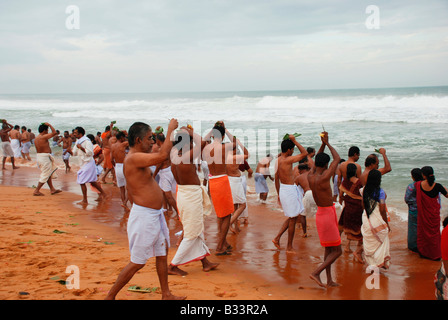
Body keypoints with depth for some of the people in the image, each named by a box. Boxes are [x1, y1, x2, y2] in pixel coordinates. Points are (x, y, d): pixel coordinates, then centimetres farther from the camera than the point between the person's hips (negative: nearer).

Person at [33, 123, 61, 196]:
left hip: (38, 156, 10)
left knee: (49, 173, 18)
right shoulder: (43, 137, -18)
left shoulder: (36, 138, 12)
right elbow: (54, 132, -18)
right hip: (44, 157, -10)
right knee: (45, 175, -2)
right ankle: (36, 191, 0)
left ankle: (52, 189, 24)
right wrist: (49, 125, -5)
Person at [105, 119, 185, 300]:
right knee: (137, 263, -1)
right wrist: (170, 130, -22)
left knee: (162, 254, 17)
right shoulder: (133, 158, -21)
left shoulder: (137, 159, 12)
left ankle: (166, 295, 29)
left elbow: (129, 186, 22)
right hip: (144, 217, -10)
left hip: (155, 214, 10)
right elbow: (163, 155, -34)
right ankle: (110, 296, 12)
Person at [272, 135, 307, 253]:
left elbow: (276, 179, 14)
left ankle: (277, 238, 18)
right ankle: (289, 247, 11)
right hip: (290, 190, -9)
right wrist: (294, 141, -14)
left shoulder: (278, 161, 7)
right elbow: (304, 153, -19)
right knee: (293, 219, 3)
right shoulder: (287, 160, -20)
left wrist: (279, 194, 23)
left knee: (291, 217, 20)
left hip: (283, 190, 9)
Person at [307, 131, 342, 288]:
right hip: (328, 214, -9)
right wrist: (327, 143, -2)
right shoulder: (323, 178, -24)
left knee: (329, 249, 17)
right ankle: (316, 273, -5)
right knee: (337, 251, 1)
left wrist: (323, 144, 8)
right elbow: (337, 159, -13)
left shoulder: (310, 176, -3)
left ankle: (329, 280, 23)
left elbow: (317, 161, 17)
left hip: (320, 213, 9)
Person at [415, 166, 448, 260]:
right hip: (434, 213, -2)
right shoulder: (437, 186, -19)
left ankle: (423, 252, 28)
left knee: (422, 231, 18)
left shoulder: (418, 185, -12)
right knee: (434, 232, 12)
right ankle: (435, 255, 20)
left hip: (423, 213, 2)